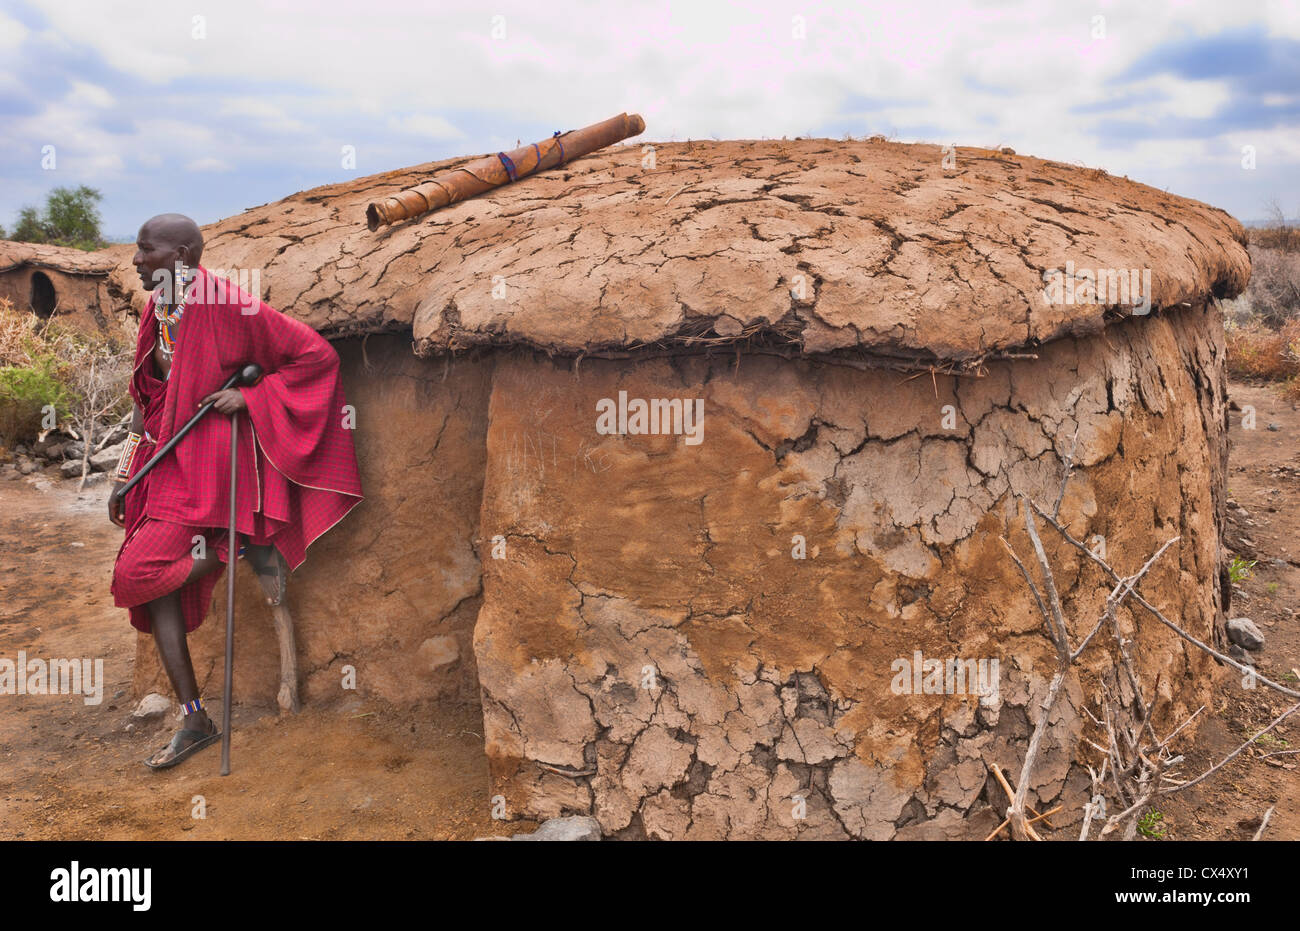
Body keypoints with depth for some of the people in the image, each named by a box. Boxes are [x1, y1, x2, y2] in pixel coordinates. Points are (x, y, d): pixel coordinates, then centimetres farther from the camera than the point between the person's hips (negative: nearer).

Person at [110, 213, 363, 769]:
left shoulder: (226, 307, -13)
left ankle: (244, 549, 3)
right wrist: (127, 477, 14)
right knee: (154, 586, 5)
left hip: (210, 463, -8)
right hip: (169, 462, 8)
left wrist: (248, 396, -17)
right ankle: (195, 721, 14)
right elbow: (147, 400, 18)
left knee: (134, 573, -16)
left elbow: (317, 354, -13)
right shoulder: (157, 313, 10)